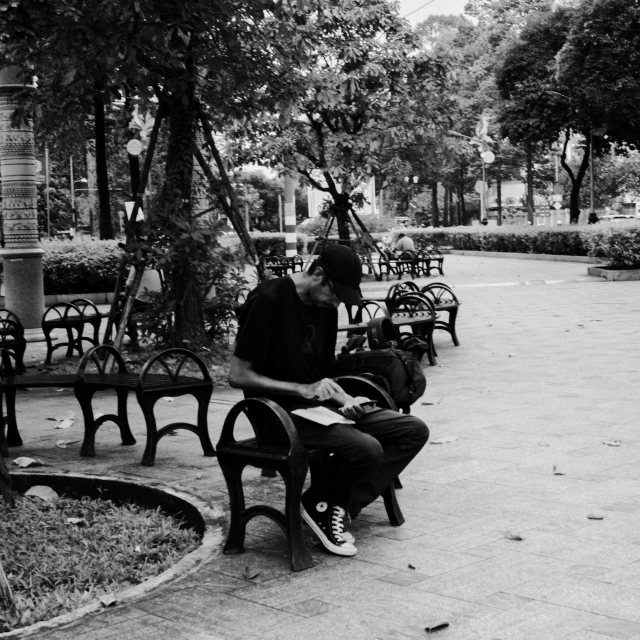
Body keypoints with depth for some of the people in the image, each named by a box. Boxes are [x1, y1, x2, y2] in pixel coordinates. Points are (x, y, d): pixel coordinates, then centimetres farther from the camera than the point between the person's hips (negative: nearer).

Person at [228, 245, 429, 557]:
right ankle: (319, 506, -1)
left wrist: (345, 400, -4)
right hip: (283, 412, -8)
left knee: (414, 430, -4)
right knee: (366, 448, -29)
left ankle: (340, 504, -9)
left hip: (319, 407, 8)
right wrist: (303, 390, -20)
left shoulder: (325, 307, 10)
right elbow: (237, 375, -16)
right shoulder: (269, 300, -15)